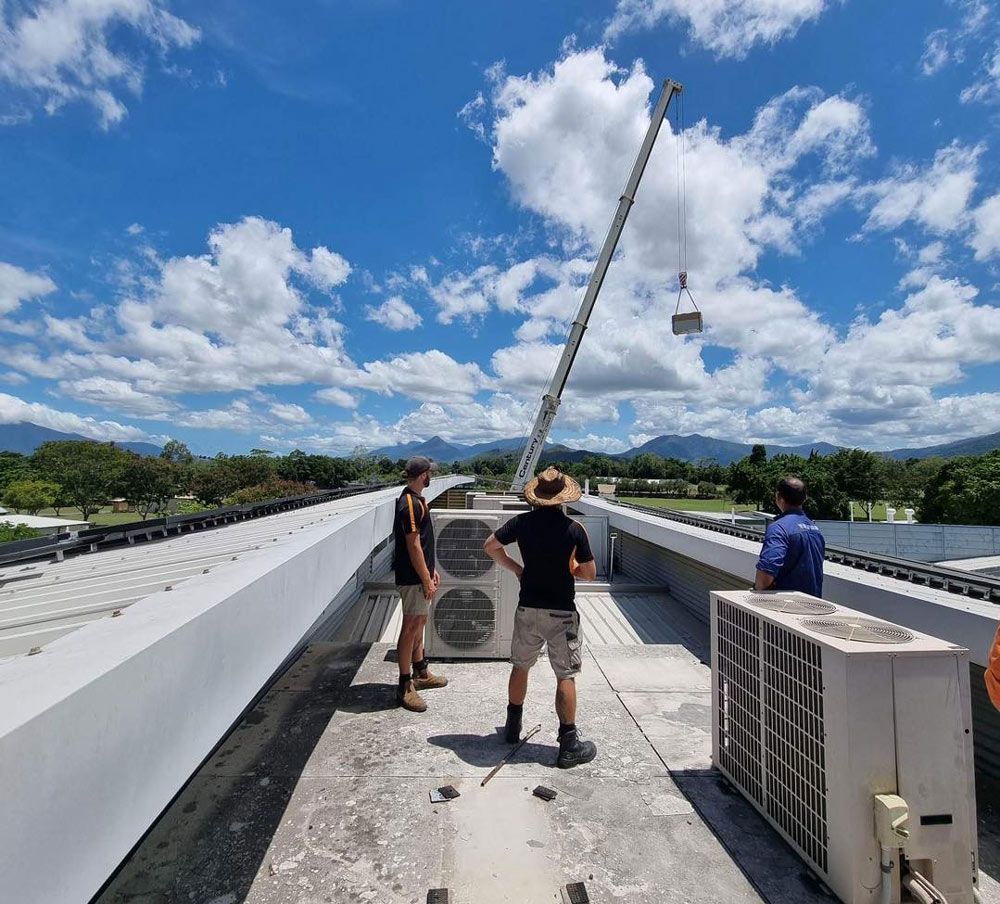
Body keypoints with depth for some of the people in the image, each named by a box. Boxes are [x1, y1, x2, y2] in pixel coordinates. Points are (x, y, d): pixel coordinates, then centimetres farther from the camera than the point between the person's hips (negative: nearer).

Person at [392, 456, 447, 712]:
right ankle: (404, 687, 8)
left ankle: (420, 673, 33)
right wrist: (426, 580, -19)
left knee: (419, 623, 19)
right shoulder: (410, 503, -21)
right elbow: (413, 546, -22)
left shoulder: (415, 499, 12)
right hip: (413, 578, -11)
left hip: (420, 574, 11)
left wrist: (431, 569, 19)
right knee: (410, 628, -2)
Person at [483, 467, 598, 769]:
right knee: (566, 676, 6)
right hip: (561, 613, -3)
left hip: (528, 609, 4)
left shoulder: (523, 521, -5)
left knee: (520, 666, 20)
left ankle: (513, 727, 35)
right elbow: (590, 573, -9)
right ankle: (569, 744, 13)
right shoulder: (573, 529, -14)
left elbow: (490, 546, 1)